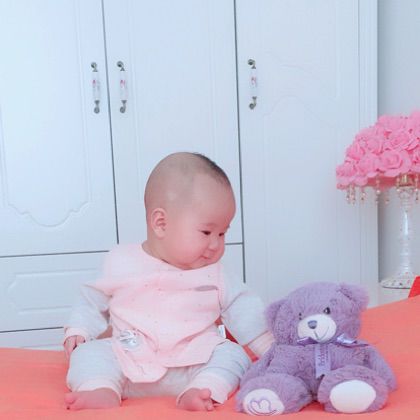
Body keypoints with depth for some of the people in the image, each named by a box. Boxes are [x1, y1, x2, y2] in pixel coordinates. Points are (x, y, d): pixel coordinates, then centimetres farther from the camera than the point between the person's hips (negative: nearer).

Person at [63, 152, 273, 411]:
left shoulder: (214, 273, 6)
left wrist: (271, 347, 2)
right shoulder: (121, 263, 2)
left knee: (233, 354, -20)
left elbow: (242, 309, 10)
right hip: (130, 366, 0)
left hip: (195, 365, 1)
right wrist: (77, 330, -1)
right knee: (88, 352, -18)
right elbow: (94, 303, 14)